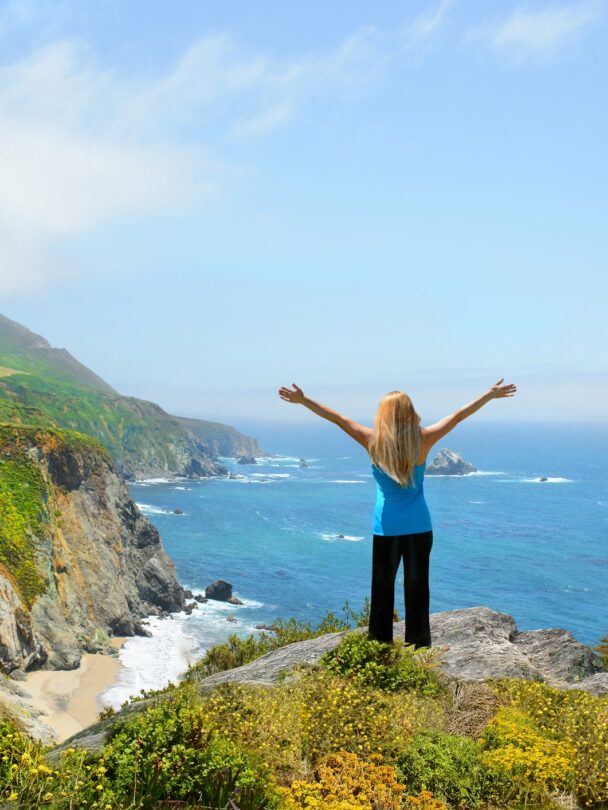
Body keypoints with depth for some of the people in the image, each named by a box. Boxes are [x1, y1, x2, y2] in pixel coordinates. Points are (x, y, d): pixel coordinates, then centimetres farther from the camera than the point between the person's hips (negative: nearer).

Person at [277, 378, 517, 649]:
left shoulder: (373, 442, -9)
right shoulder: (423, 440, -8)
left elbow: (337, 418, -2)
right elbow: (459, 415, 1)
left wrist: (302, 400, 4)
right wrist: (491, 394, 10)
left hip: (386, 527, 0)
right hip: (419, 526, 1)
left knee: (382, 590, 10)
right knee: (417, 590, 9)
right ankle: (419, 650, 15)